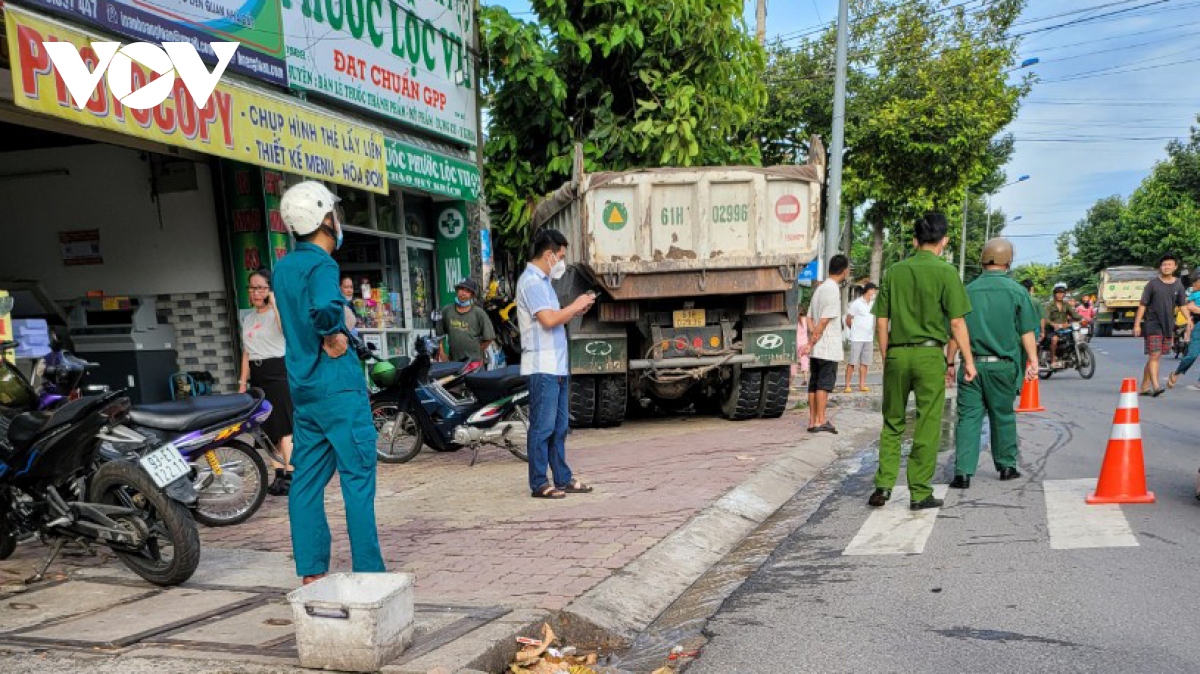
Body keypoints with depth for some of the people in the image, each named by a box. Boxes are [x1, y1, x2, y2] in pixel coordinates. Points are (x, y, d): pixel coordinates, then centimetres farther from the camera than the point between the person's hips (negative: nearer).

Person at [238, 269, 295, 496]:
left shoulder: (278, 312, -2)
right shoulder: (248, 318, 18)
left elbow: (287, 329, -28)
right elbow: (246, 353, 18)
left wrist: (274, 303, -22)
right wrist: (242, 383, 14)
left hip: (278, 371, -7)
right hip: (257, 375, 7)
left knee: (284, 428, -10)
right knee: (268, 428, 8)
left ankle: (290, 475, -8)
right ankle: (279, 475, 14)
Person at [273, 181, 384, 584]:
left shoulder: (284, 267, 13)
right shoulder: (321, 265, -14)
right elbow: (324, 307, -34)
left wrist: (327, 335, 8)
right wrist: (334, 336, -16)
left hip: (302, 385, 8)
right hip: (338, 384, -8)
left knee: (307, 480, 9)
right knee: (358, 477, -1)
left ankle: (312, 574, 16)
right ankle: (368, 573, 4)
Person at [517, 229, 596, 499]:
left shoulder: (543, 281, 20)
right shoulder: (531, 281, -12)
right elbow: (548, 319, -22)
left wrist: (575, 311, 8)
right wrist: (575, 306, -9)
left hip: (557, 365, 10)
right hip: (542, 367, -10)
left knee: (559, 426, 14)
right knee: (543, 427, -4)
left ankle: (563, 479, 22)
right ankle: (539, 484, 3)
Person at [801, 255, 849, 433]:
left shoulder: (820, 288, 16)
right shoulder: (833, 290, -13)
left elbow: (809, 317, 12)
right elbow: (824, 321, -17)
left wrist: (812, 335, 1)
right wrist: (812, 343, -14)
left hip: (816, 348, 8)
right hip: (828, 347, -8)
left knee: (814, 383, 8)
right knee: (825, 383, -5)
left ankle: (812, 421, 11)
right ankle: (821, 421, -4)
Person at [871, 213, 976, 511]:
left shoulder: (894, 271, 6)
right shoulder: (946, 272, -4)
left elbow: (881, 322, 7)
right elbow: (957, 322, -6)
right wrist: (968, 360, 2)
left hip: (897, 354, 3)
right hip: (929, 354, -3)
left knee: (892, 423, 13)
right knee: (927, 426, 5)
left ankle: (883, 485, 9)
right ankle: (920, 493, 11)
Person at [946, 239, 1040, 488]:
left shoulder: (968, 291, 3)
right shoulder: (1016, 291, -1)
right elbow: (1027, 331, -2)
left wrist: (950, 363, 9)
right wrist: (1032, 360, 3)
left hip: (972, 364, 0)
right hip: (1002, 365, 0)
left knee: (968, 416, 0)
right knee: (1003, 416, 14)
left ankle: (963, 472, -7)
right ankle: (1006, 466, 28)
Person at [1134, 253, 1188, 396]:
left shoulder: (1178, 285, 9)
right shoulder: (1153, 284, -3)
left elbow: (1183, 305, 14)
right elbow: (1142, 305, -2)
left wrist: (1188, 319, 0)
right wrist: (1137, 324, -6)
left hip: (1168, 325, 4)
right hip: (1153, 324, -4)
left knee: (1155, 357, 8)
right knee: (1154, 355, -13)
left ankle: (1144, 387, 14)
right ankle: (1155, 387, -18)